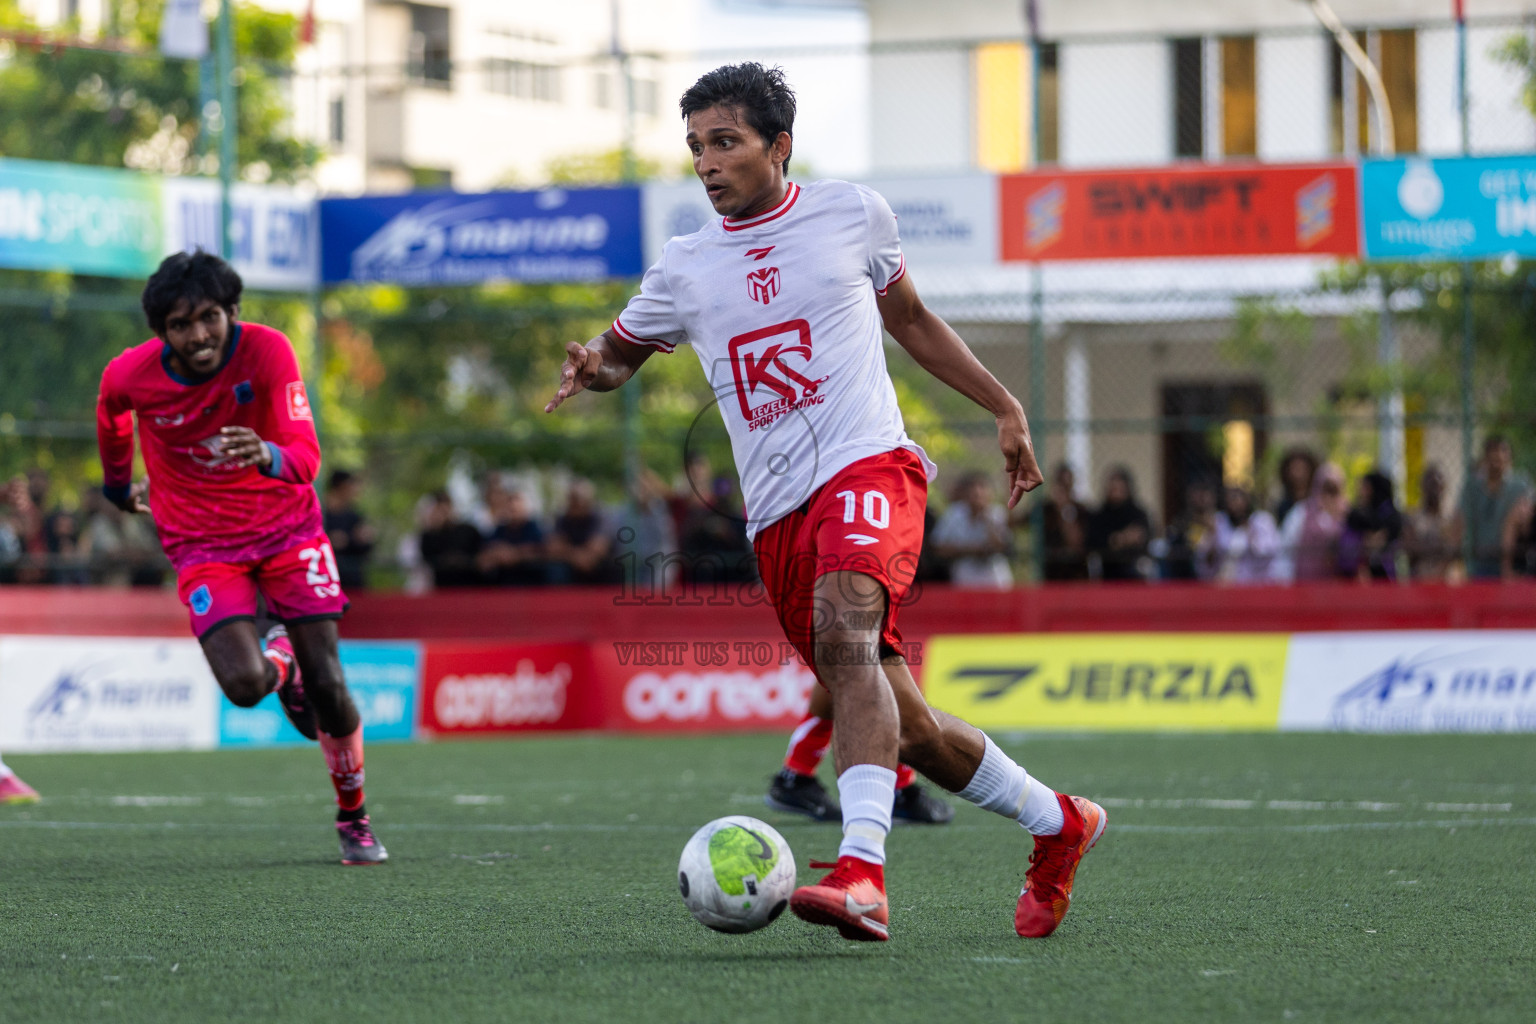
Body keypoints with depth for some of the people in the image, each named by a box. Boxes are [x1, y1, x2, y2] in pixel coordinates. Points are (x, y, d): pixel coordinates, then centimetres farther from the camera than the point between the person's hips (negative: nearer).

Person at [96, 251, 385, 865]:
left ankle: (354, 819, 18)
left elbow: (307, 457, -29)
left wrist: (268, 455, -51)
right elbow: (111, 410, 10)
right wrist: (116, 482, 25)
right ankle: (280, 661, 20)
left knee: (327, 683, -5)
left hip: (285, 524, 0)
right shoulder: (131, 375, -17)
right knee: (244, 686, -19)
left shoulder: (267, 352, -22)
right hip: (201, 543, 0)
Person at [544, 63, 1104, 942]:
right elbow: (621, 352, 24)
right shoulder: (686, 269, 13)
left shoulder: (852, 214, 8)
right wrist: (593, 368, -2)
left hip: (868, 465, -4)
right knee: (903, 728, 6)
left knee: (843, 635, -33)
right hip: (777, 513, 4)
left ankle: (862, 872, -46)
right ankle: (1058, 824, 29)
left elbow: (909, 319, 23)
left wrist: (1003, 407, 24)